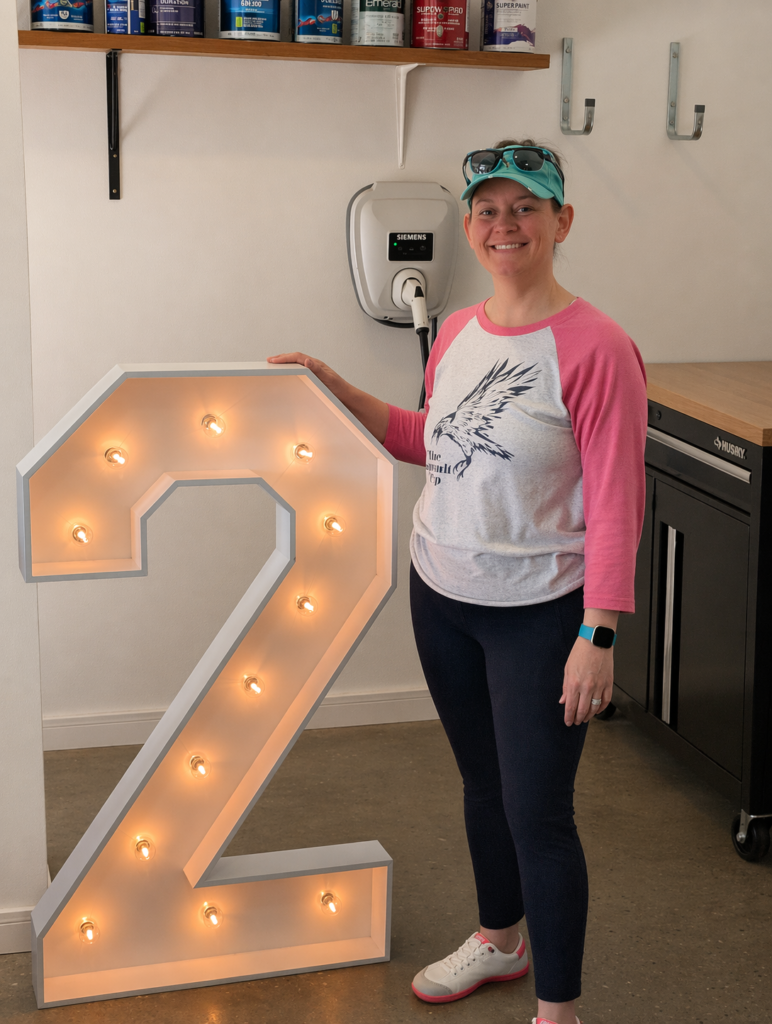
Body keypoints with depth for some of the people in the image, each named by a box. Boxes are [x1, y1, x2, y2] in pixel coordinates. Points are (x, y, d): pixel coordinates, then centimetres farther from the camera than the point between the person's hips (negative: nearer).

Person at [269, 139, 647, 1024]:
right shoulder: (456, 334, 4)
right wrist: (339, 392, 11)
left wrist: (598, 635, -22)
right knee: (482, 785, 23)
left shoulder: (594, 349, -18)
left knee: (537, 815, 0)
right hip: (442, 595, 7)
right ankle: (498, 942, 44)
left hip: (539, 614, -7)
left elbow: (615, 504, -19)